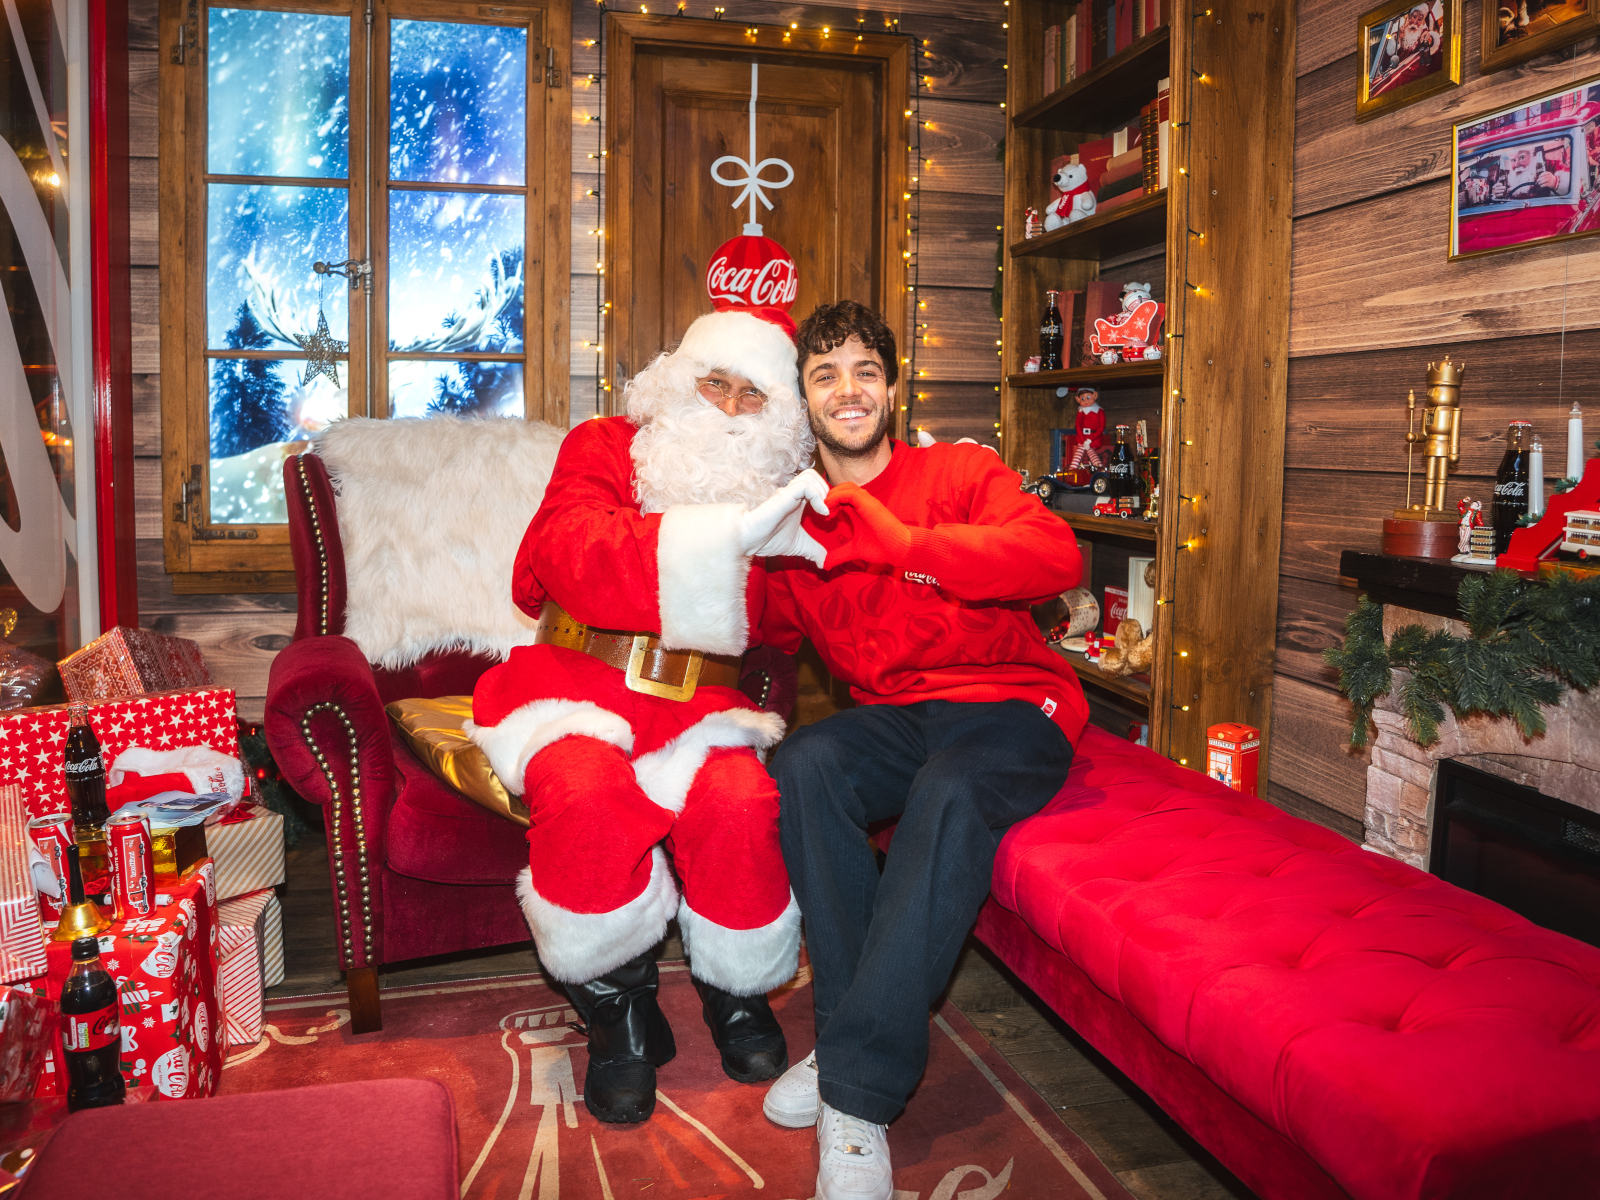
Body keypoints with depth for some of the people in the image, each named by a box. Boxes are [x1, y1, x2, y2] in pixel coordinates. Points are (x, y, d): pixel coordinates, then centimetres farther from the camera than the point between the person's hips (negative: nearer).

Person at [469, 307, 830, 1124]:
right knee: (587, 795, -33)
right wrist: (730, 535, -28)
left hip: (700, 706, 2)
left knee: (740, 803, -29)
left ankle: (736, 990, 3)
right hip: (576, 689, -1)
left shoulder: (779, 489, 14)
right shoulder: (605, 449, 6)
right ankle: (618, 1010, -6)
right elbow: (570, 553, -17)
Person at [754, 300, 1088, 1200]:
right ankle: (855, 1028, -18)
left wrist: (911, 544, -26)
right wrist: (768, 555, -8)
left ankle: (857, 1091, -30)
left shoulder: (960, 473, -1)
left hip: (1011, 706, -3)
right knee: (802, 766, -27)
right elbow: (776, 635, 11)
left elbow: (1059, 554, -18)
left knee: (950, 798, -35)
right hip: (894, 716, 4)